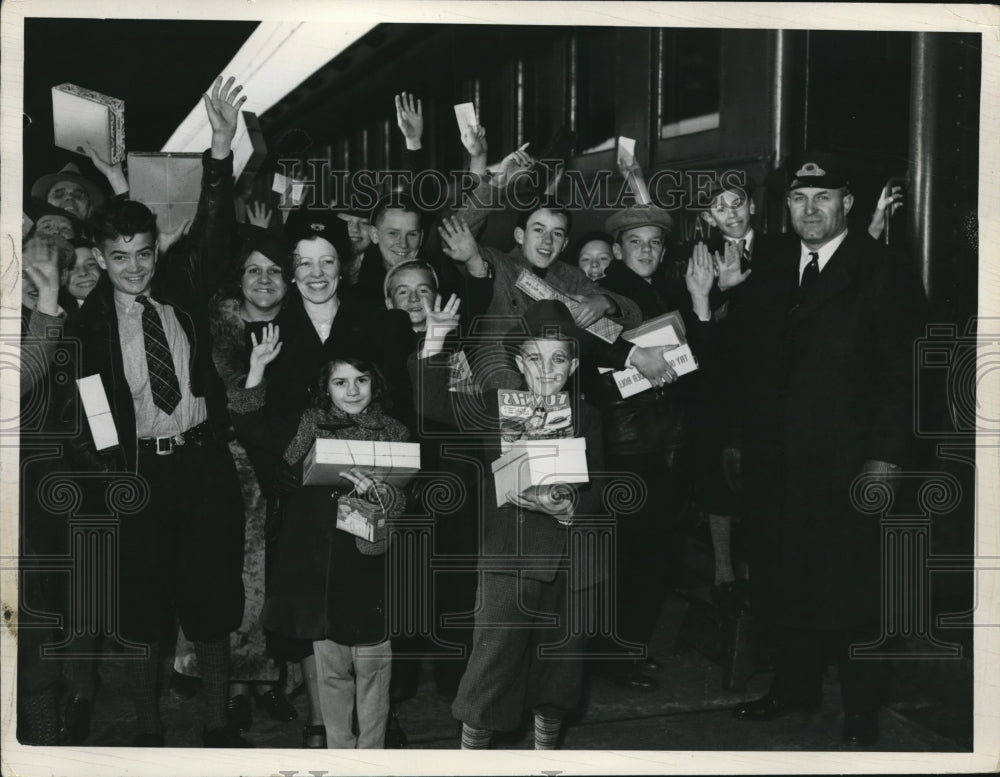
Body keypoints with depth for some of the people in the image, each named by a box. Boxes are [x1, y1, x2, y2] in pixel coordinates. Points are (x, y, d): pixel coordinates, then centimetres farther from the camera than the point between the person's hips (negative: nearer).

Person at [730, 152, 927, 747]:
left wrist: (886, 457, -14)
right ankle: (796, 686, 26)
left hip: (849, 465, -5)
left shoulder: (885, 273, -5)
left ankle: (861, 711, 14)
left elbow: (902, 374, -9)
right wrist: (747, 440, 6)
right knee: (788, 580, 10)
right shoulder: (775, 273, 12)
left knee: (853, 585, 2)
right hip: (781, 463, 5)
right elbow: (754, 364, 13)